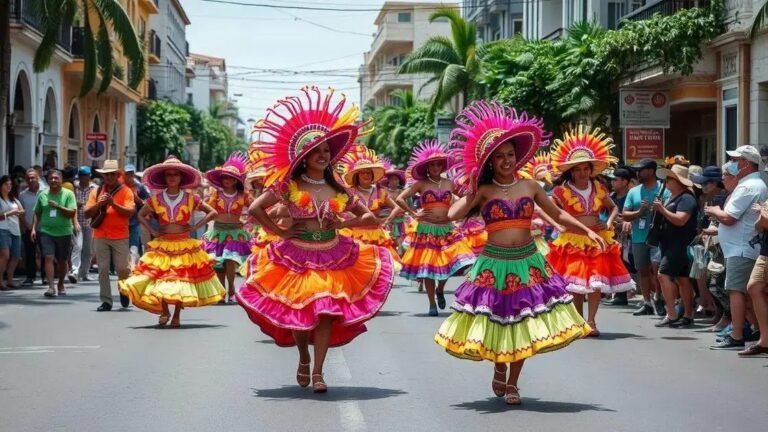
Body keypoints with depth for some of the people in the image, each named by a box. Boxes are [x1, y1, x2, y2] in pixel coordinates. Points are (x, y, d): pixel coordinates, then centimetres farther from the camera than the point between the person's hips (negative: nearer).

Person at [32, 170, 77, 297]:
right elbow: (37, 213, 12)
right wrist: (34, 228, 3)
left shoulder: (68, 194, -3)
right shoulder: (43, 195, 6)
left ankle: (61, 284, 30)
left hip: (64, 233, -1)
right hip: (46, 232, 1)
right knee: (48, 258, -13)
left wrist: (58, 206, -18)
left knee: (63, 261, 11)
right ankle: (51, 286, -17)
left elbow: (73, 213, -9)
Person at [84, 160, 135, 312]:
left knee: (123, 268, 0)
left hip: (120, 237, -2)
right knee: (103, 269, 1)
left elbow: (130, 212, -10)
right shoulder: (96, 191, 10)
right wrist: (98, 204, -11)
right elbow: (87, 213, 6)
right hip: (100, 236, 2)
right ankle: (106, 301, 5)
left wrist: (113, 203, -20)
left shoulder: (125, 191, 1)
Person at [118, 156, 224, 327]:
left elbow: (212, 212, 3)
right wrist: (152, 230, 3)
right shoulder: (156, 198, 3)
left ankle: (177, 315, 14)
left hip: (184, 244, -1)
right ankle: (164, 311, 15)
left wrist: (196, 226, -4)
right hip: (162, 244, 1)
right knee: (159, 278, -6)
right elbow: (141, 215, 16)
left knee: (182, 279, -1)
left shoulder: (190, 197, 0)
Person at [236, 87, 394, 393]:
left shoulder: (338, 189, 6)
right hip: (296, 256, -2)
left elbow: (369, 216, 15)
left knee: (327, 312, -6)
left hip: (333, 256, 2)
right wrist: (280, 232, -6)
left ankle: (318, 372, 0)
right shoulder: (288, 186, -3)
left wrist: (344, 223, -1)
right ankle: (304, 361, 28)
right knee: (299, 311, 0)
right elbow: (255, 209, -8)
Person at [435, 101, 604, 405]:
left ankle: (512, 382, 17)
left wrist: (587, 231, 5)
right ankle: (499, 370, 33)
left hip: (528, 262, 2)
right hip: (494, 263, -2)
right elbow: (452, 215, -13)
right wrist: (471, 193, -16)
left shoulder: (530, 186, 6)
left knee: (524, 322, 2)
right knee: (496, 321, 4)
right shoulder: (483, 191, -1)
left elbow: (557, 214, 13)